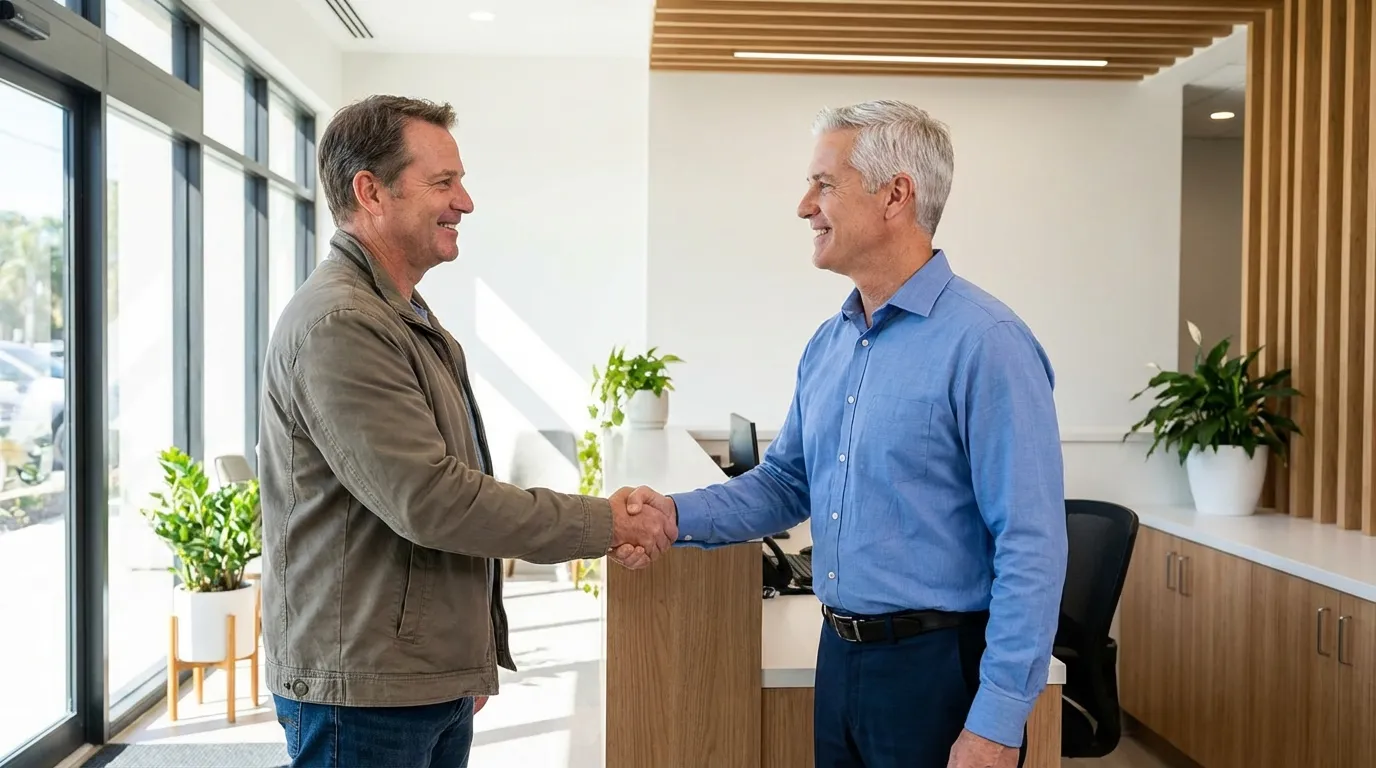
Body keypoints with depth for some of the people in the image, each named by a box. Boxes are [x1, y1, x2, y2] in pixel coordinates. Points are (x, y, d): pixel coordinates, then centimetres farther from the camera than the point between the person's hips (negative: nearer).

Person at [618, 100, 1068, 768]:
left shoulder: (984, 343, -17)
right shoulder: (827, 345, 8)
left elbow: (1030, 549, -19)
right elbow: (786, 482, 15)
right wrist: (678, 516, -2)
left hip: (941, 667, -7)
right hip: (840, 657, 8)